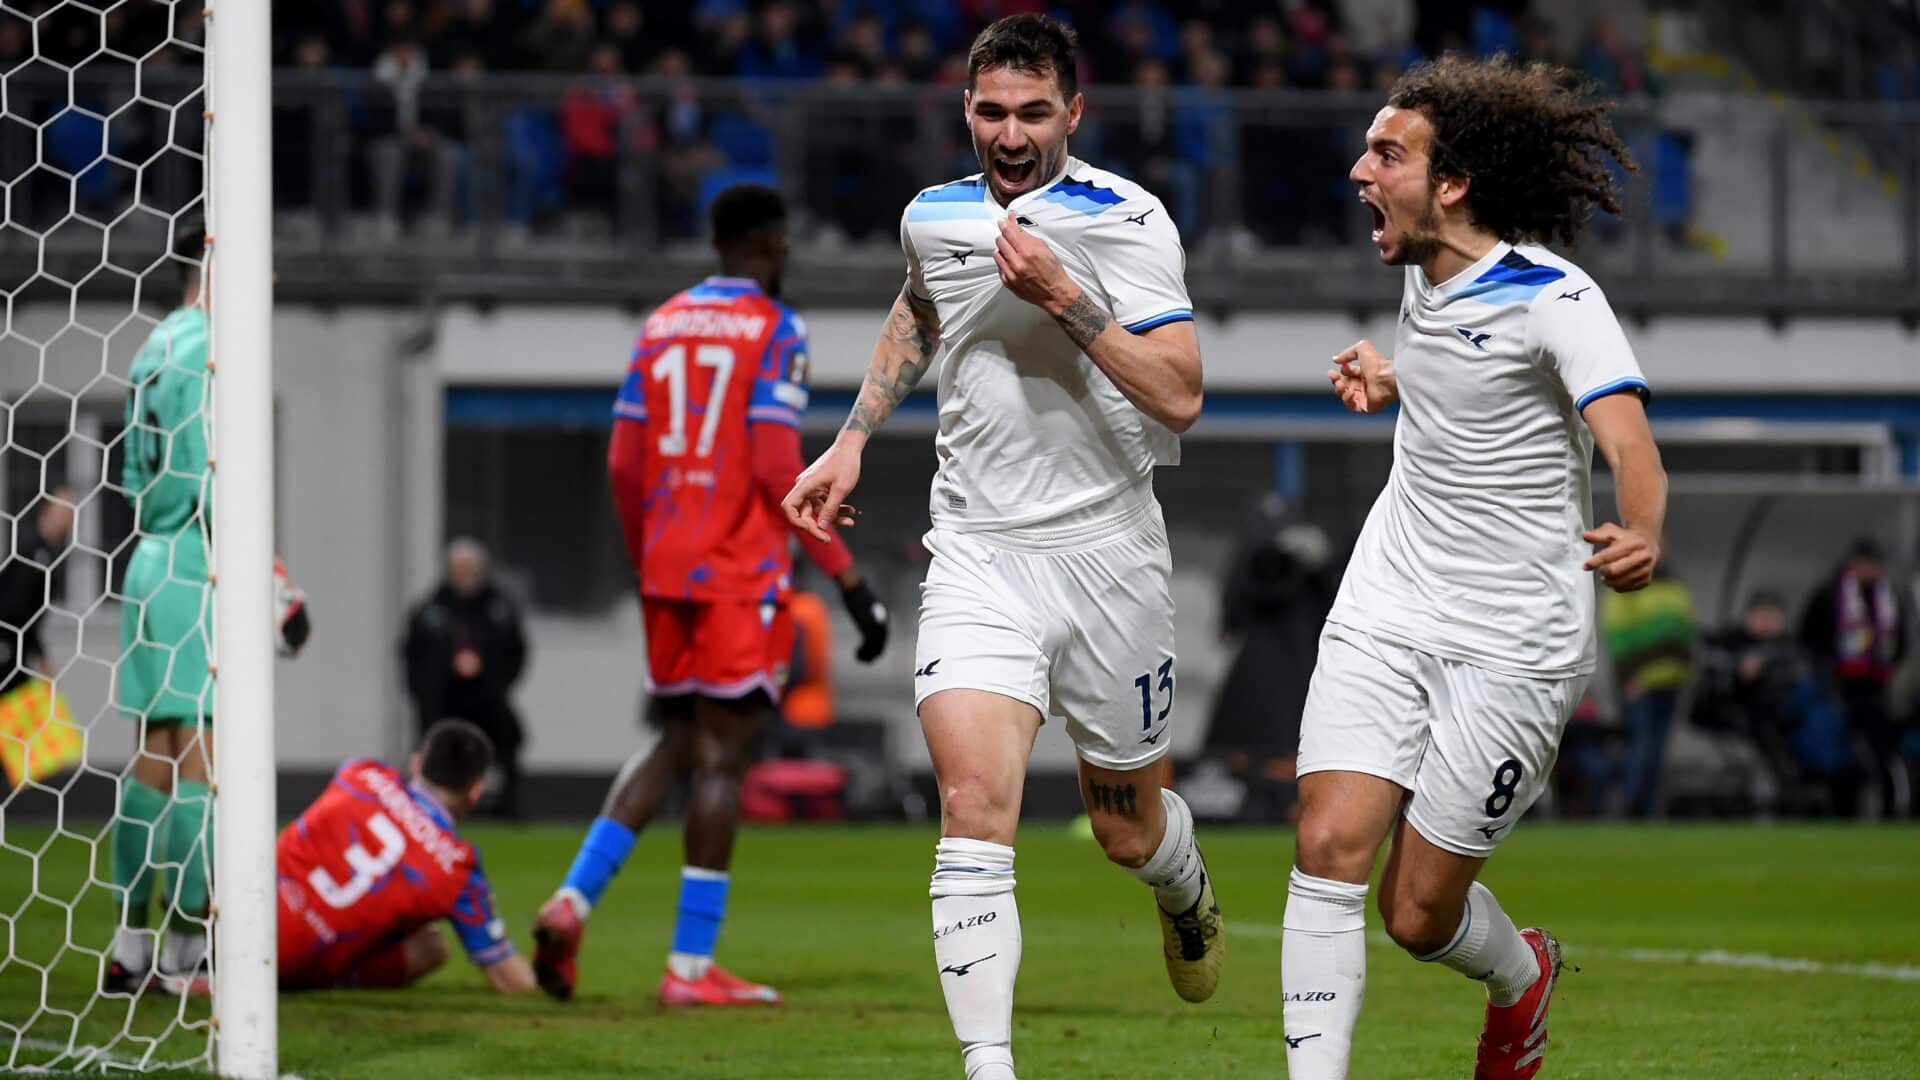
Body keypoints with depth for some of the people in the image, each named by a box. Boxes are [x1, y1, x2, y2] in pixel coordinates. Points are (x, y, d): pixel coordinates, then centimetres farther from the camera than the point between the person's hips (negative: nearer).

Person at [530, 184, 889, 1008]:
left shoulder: (661, 327, 13)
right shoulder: (774, 332, -7)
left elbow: (623, 464, 12)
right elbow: (778, 471, -15)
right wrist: (848, 578, -12)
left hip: (666, 570, 7)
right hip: (741, 576, -7)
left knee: (674, 745, 16)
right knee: (720, 757, -4)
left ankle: (573, 900, -2)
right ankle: (691, 968, -4)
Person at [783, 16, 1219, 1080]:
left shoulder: (1126, 220, -9)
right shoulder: (932, 218, 5)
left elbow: (1179, 396, -18)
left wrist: (1066, 298, -25)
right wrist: (852, 441, 24)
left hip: (1106, 552, -2)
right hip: (977, 554, 2)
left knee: (1129, 830, 11)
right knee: (974, 805, -19)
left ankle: (1186, 887, 50)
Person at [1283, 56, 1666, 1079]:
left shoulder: (1554, 297, -16)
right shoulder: (1423, 274, 6)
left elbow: (1628, 443, -30)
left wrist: (1641, 538, -50)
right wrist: (1384, 377, 11)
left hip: (1514, 640, -6)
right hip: (1387, 609, 6)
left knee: (1418, 912, 0)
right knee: (1330, 847, -14)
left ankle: (1520, 974, 34)